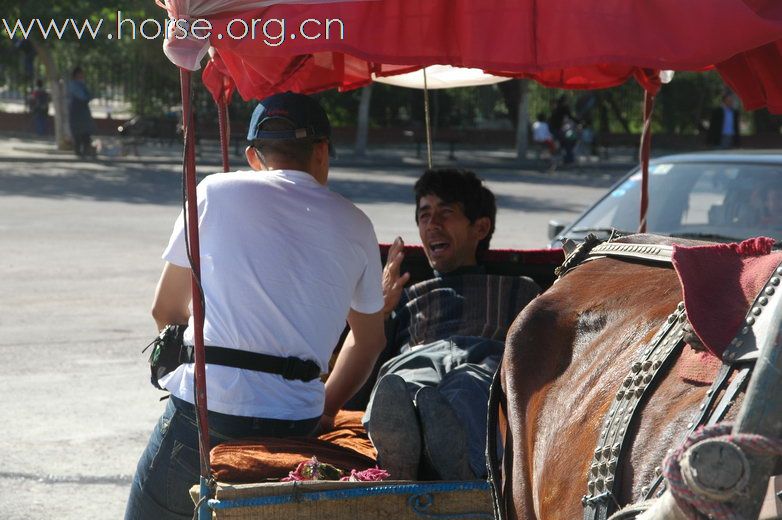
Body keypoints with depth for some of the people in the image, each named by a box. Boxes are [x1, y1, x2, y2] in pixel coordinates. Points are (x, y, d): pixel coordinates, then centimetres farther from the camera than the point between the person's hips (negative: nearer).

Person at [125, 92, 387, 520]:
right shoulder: (354, 224, 13)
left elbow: (166, 310, 14)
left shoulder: (217, 192, 6)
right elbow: (369, 341, 24)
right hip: (295, 421, 3)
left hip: (203, 411, -2)